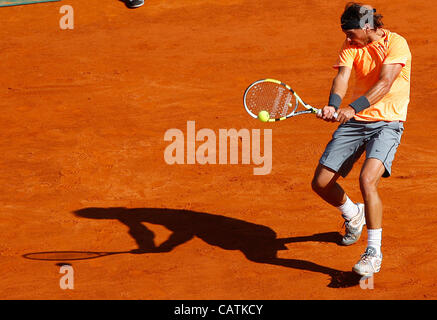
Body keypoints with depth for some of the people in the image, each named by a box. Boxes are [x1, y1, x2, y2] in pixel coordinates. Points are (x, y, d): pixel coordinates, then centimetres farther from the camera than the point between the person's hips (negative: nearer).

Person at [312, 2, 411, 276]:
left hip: (387, 123, -6)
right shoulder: (351, 46, 4)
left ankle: (374, 252, -16)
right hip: (354, 121, 6)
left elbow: (385, 83, -25)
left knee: (368, 179, -28)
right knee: (321, 183, 2)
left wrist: (354, 107, -39)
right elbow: (343, 76, -12)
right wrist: (334, 105, -33)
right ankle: (353, 215, 36)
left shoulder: (396, 44, -12)